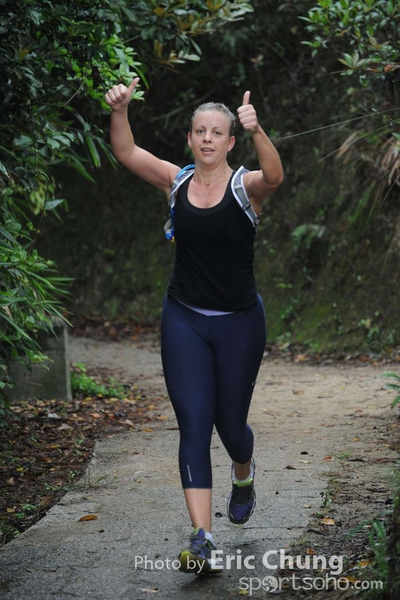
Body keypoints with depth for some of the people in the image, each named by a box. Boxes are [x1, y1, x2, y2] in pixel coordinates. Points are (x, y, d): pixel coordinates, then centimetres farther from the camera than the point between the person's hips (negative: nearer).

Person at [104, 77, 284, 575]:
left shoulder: (246, 186, -8)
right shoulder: (176, 182, 1)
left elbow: (274, 176, -31)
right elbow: (125, 152, -9)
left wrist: (257, 131, -49)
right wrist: (119, 111, -28)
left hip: (239, 322, -1)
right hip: (184, 320, 2)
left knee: (230, 423, 11)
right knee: (193, 426, -7)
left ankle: (243, 474, 48)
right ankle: (201, 539, -10)